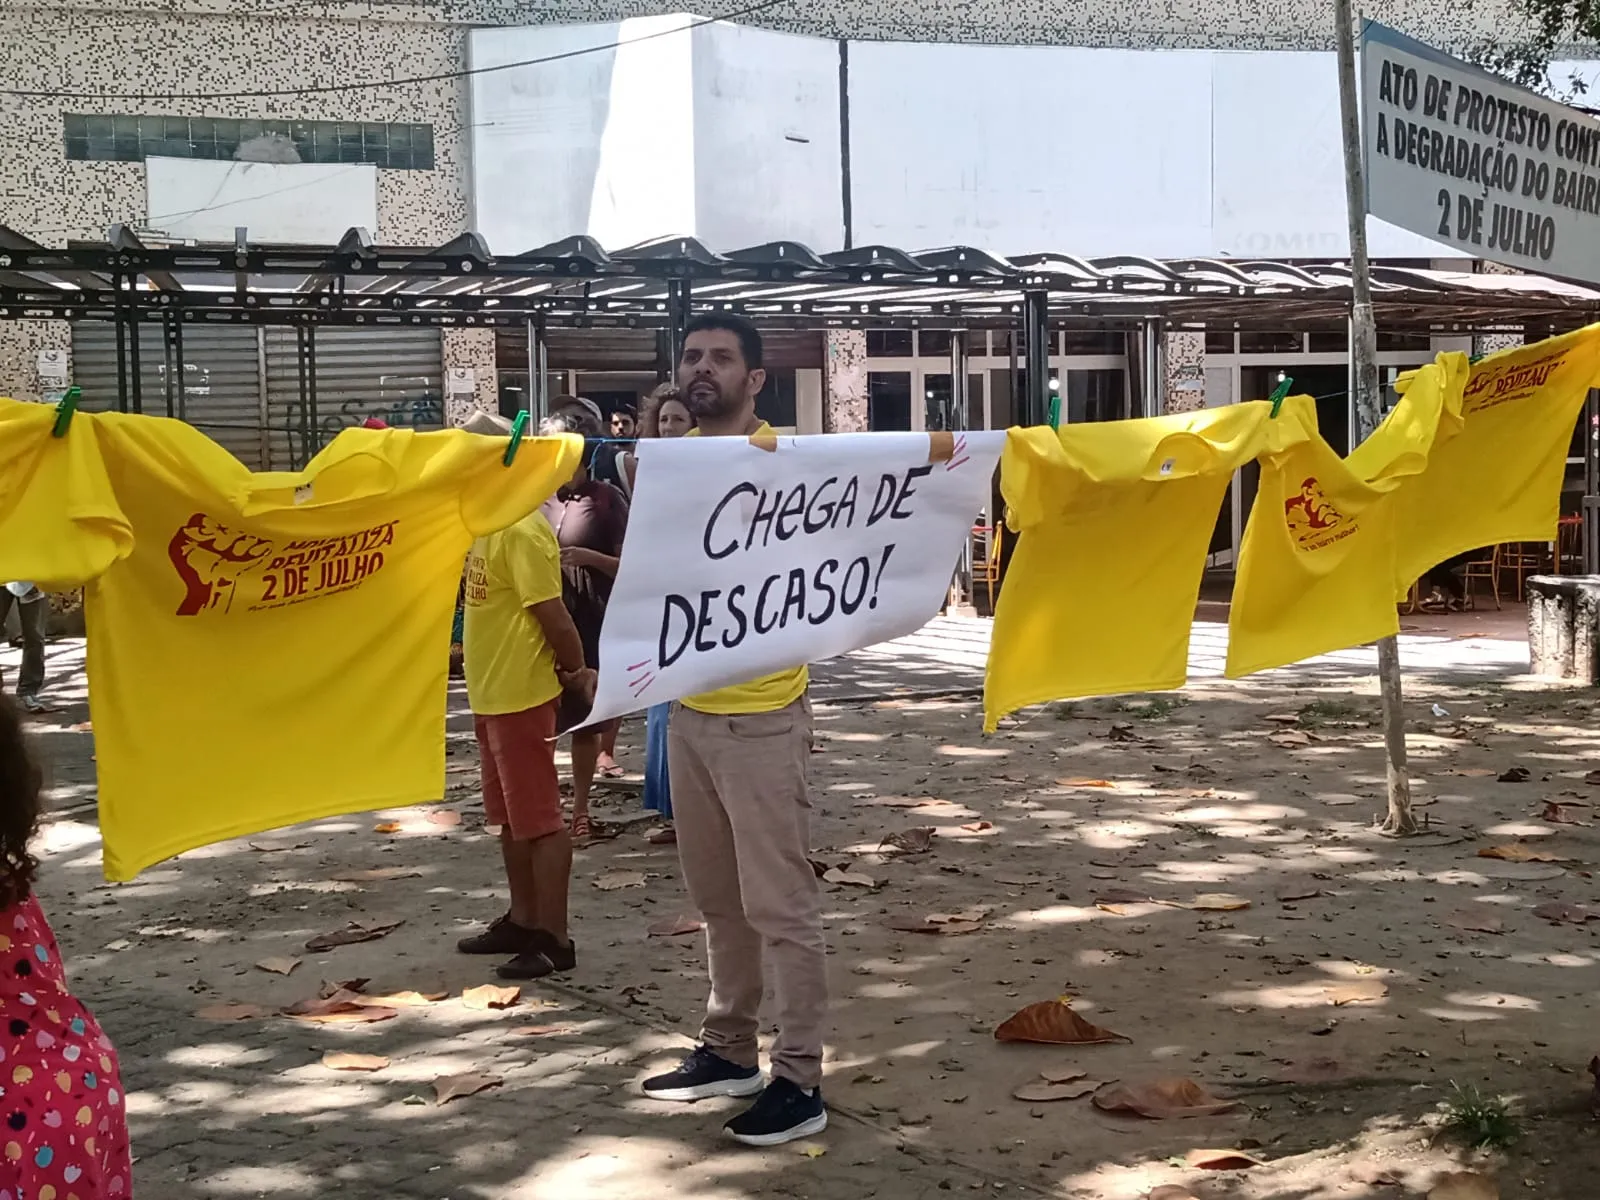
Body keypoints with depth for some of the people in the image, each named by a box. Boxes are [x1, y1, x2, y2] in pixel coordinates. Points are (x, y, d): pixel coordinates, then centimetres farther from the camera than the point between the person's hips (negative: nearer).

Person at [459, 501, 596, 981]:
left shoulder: (522, 532, -20)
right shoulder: (490, 525, 11)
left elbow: (553, 616, -20)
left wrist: (577, 672, -6)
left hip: (521, 695, -10)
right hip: (491, 692, 10)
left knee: (539, 820, -3)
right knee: (511, 816, 18)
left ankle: (554, 939, 4)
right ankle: (522, 921, 30)